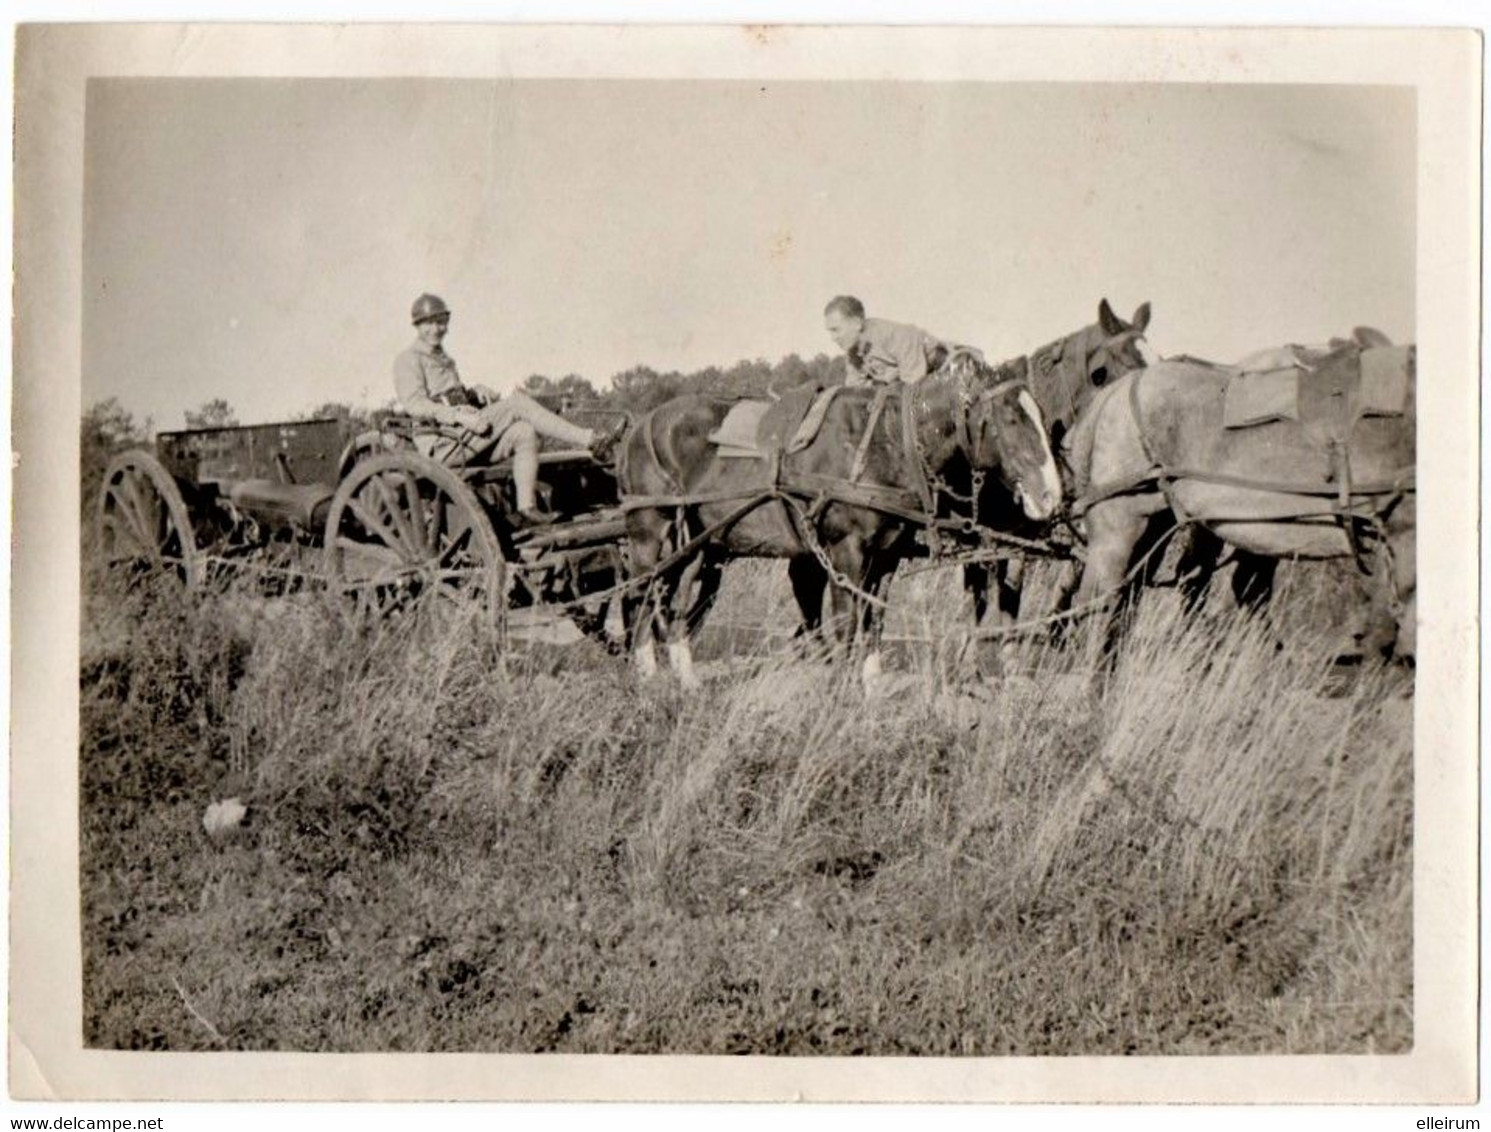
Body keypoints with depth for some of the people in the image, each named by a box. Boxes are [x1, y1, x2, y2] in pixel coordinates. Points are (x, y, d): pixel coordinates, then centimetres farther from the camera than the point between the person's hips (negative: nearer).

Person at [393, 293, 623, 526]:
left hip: (464, 440, 9)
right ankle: (591, 440, -22)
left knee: (524, 432, -16)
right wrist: (460, 416, -27)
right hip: (443, 446, -8)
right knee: (517, 403, -19)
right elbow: (415, 404, -15)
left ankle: (527, 508, -23)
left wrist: (476, 391, 4)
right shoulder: (408, 360, -1)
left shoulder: (444, 360, 26)